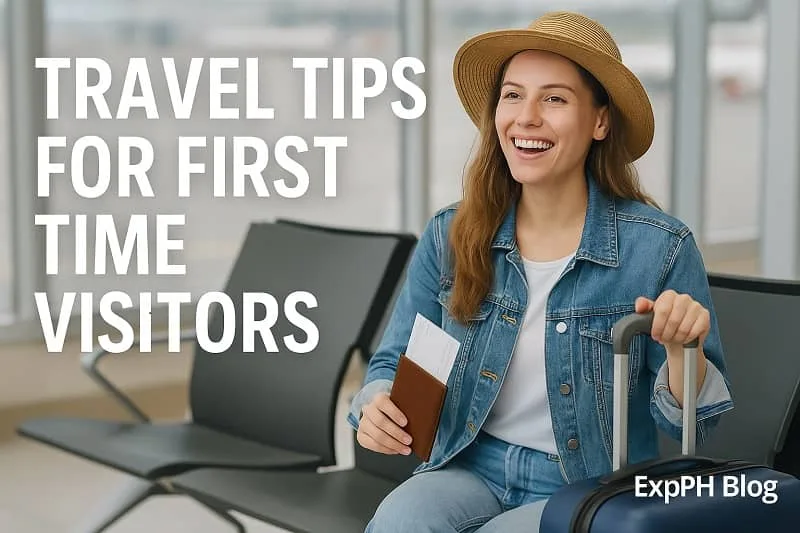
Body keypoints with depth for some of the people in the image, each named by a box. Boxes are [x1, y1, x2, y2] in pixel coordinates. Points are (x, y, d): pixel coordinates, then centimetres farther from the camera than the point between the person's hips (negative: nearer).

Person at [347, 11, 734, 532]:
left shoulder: (659, 248, -9)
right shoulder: (450, 236, -1)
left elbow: (691, 426, -4)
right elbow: (395, 366, 8)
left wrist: (683, 347, -24)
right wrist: (375, 406, -15)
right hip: (470, 470, 2)